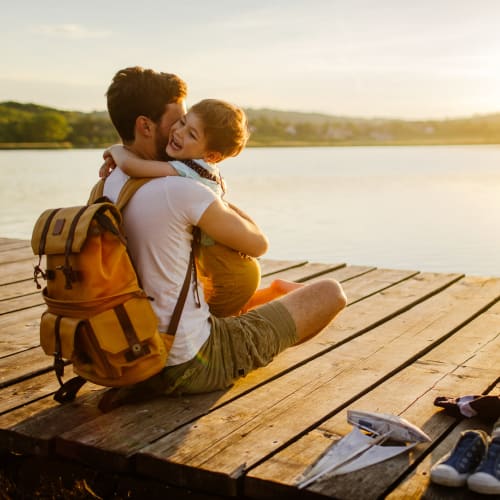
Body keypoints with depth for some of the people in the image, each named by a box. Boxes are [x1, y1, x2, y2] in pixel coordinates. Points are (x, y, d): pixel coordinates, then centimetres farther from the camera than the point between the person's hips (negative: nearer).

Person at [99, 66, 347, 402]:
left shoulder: (105, 188, 1)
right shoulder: (182, 190, -24)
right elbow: (258, 245, -8)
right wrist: (221, 199, 6)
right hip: (195, 366, -8)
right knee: (331, 292, 3)